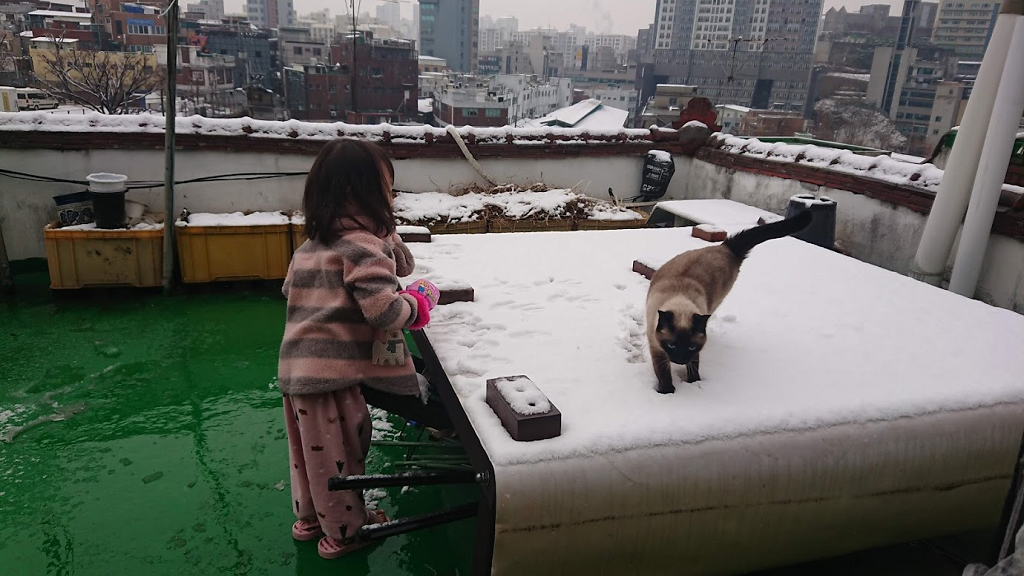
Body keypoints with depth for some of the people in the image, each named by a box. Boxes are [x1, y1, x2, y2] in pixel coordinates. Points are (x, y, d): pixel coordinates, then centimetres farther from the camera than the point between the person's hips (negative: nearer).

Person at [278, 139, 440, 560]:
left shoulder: (313, 243, 10)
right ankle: (344, 532, 28)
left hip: (298, 367, 8)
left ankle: (310, 517, 42)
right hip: (332, 371, -8)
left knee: (312, 447, 23)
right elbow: (384, 310, -24)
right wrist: (422, 300, -5)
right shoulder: (364, 245, -17)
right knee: (340, 450, 10)